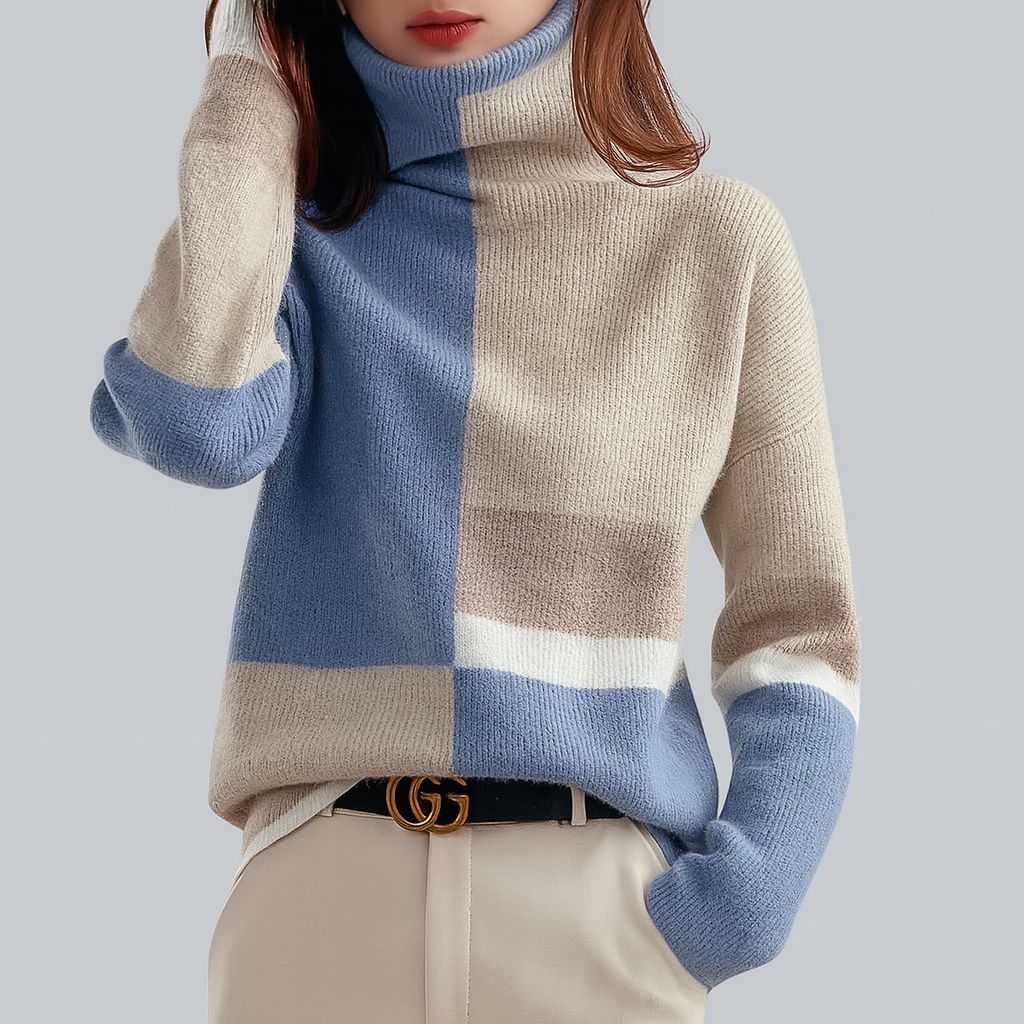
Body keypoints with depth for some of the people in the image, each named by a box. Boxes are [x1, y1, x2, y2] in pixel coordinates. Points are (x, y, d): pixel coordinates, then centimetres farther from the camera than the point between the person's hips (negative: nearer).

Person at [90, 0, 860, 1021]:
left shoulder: (719, 240, 3)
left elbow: (795, 623, 5)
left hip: (601, 918, 0)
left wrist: (752, 882, -11)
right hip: (317, 901, 1)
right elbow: (201, 423, -16)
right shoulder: (292, 233, 6)